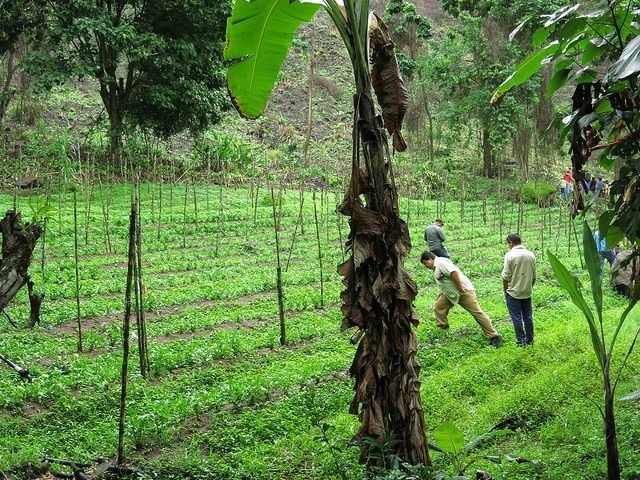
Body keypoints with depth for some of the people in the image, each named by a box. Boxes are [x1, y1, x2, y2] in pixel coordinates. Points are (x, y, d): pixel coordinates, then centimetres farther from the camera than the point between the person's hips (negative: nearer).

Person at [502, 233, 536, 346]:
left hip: (513, 292, -5)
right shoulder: (531, 255, 2)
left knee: (517, 317, 3)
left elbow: (506, 276, -14)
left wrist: (505, 290, -1)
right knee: (528, 316, 12)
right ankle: (530, 340, 18)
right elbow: (534, 275, 9)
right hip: (527, 292, 5)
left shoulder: (510, 255, -14)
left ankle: (520, 340, 6)